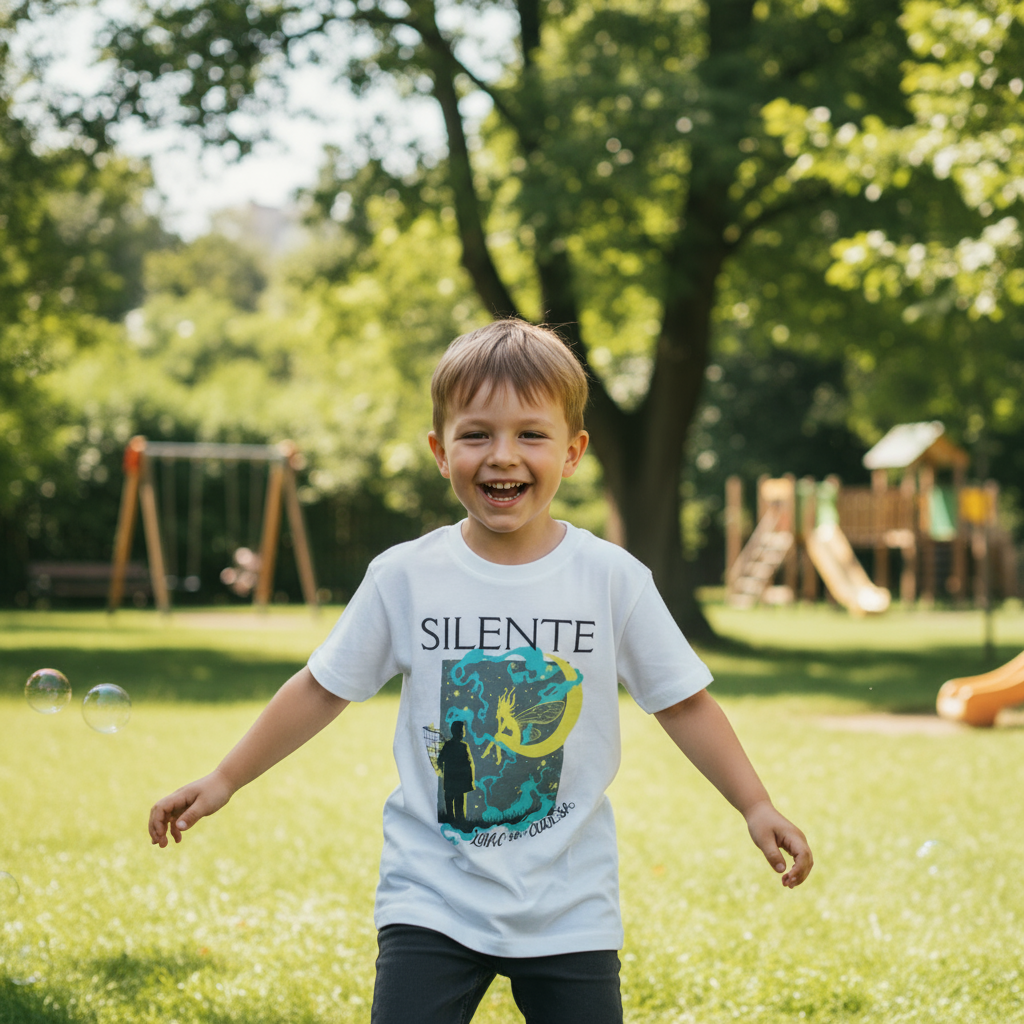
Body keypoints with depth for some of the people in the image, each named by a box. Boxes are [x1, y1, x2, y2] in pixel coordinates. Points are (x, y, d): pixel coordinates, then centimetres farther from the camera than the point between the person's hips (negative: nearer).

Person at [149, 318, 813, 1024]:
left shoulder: (613, 579, -4)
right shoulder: (405, 577, -3)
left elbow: (683, 703, 3)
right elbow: (322, 690, 7)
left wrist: (755, 805, -4)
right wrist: (225, 780, 7)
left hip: (570, 911, 1)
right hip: (431, 904, 0)